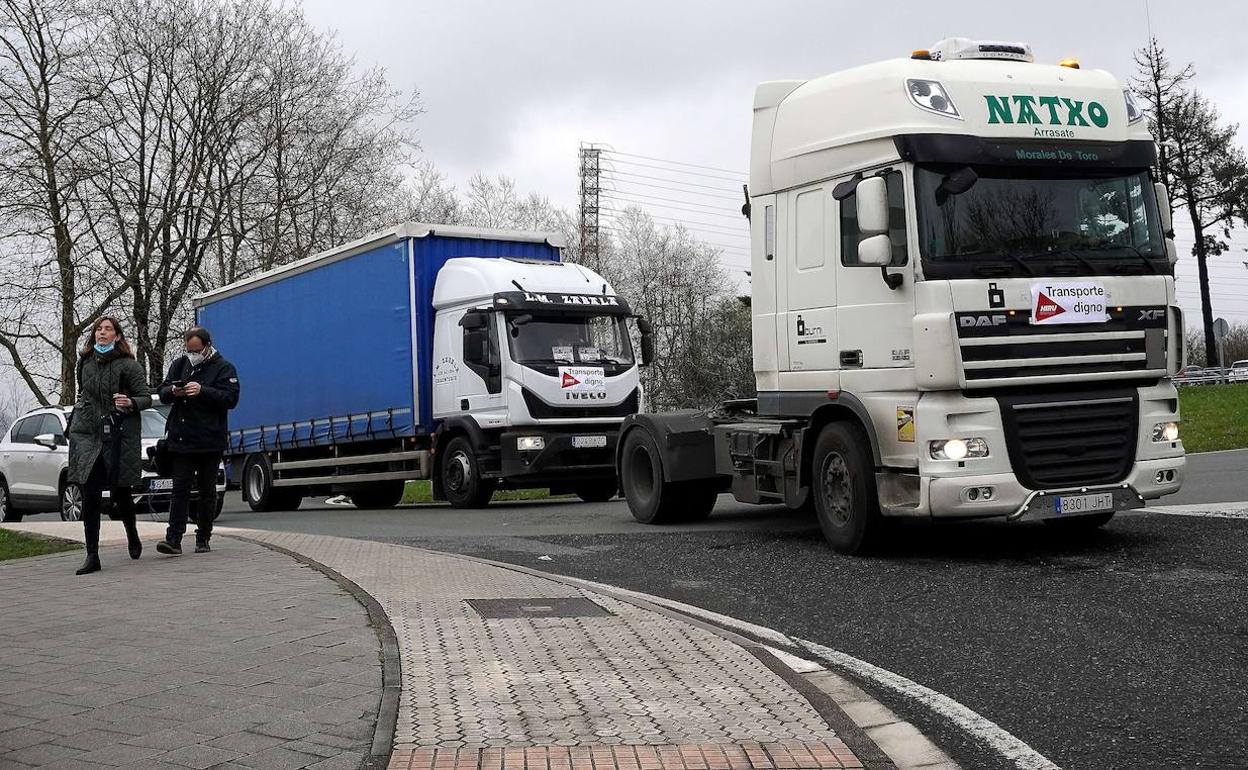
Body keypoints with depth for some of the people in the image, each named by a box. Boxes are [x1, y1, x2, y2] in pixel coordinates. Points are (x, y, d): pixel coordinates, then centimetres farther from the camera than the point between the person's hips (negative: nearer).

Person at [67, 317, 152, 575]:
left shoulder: (128, 365, -3)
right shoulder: (84, 362, 11)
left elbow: (146, 397, -7)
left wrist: (130, 403, -26)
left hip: (119, 435, -3)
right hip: (87, 434, 3)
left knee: (120, 492, 7)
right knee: (90, 496, -7)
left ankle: (132, 535, 38)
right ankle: (92, 556, -6)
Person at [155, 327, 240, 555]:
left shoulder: (223, 368, 1)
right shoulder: (179, 365, 14)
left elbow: (230, 398, -11)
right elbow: (162, 393, 12)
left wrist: (202, 391, -22)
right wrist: (173, 392, -12)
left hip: (210, 442, -2)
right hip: (181, 440, 2)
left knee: (207, 491, 7)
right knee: (180, 489, -4)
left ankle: (203, 539, 16)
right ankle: (173, 539, -9)